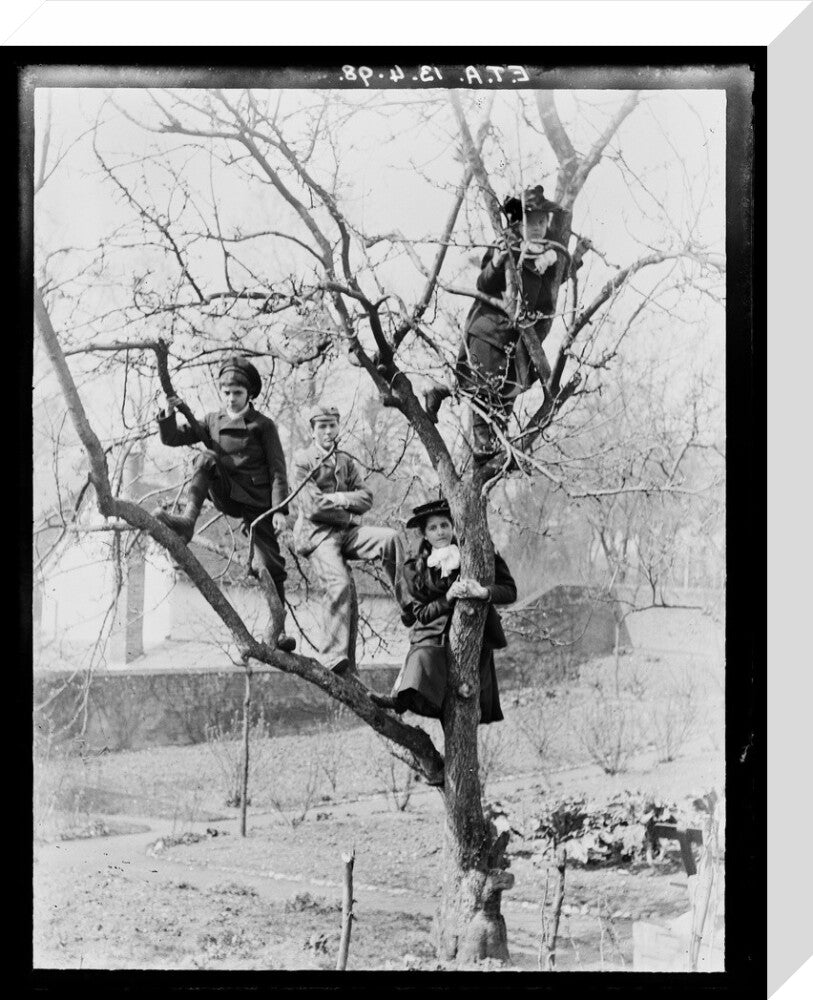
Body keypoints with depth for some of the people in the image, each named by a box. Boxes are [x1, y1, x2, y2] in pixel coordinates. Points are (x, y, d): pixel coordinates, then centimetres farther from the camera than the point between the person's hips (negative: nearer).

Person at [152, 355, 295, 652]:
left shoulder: (263, 426, 0)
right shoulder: (212, 422, 9)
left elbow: (277, 471, -4)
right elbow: (172, 438, 6)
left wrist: (280, 510, -14)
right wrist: (169, 415, -14)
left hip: (257, 504, -2)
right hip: (226, 497, 2)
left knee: (271, 566, -7)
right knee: (205, 459, -25)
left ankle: (276, 630, 0)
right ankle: (187, 520, -37)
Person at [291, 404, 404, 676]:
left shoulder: (347, 462, 19)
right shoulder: (303, 461, 2)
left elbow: (366, 499, 9)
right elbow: (313, 506, -9)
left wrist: (336, 498, -8)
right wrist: (348, 514, -3)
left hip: (347, 530, 5)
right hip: (318, 533, -5)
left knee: (390, 538, -21)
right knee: (341, 583, -27)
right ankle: (335, 658, -27)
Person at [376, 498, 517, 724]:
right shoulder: (414, 569, 6)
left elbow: (510, 591, -2)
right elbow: (421, 614, 2)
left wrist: (484, 592, -24)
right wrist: (448, 598, -16)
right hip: (433, 636, -1)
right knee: (422, 658, -33)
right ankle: (404, 697, -50)